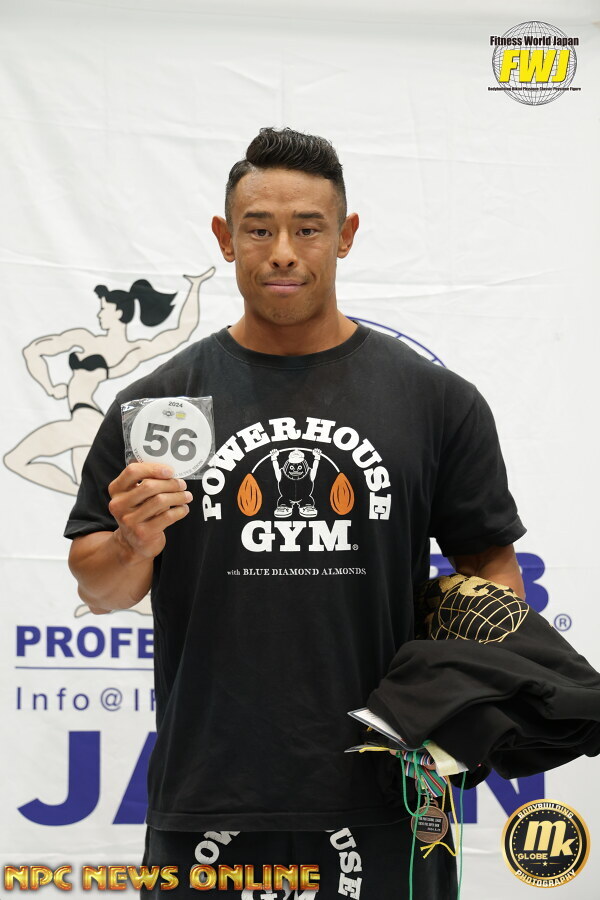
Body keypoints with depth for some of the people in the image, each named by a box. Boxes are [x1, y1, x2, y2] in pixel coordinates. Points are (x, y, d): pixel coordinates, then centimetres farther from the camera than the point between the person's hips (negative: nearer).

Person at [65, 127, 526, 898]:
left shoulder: (436, 400, 4)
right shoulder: (157, 401, 4)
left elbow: (489, 564, 7)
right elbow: (97, 589, 6)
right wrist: (135, 546, -16)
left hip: (381, 802, 0)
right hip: (206, 810, 0)